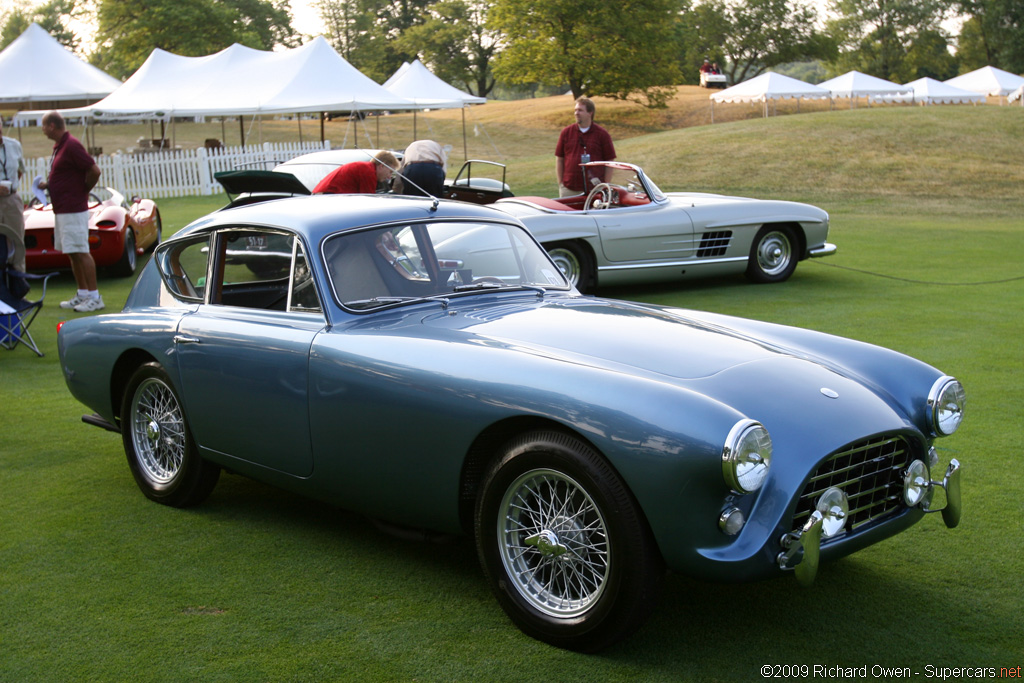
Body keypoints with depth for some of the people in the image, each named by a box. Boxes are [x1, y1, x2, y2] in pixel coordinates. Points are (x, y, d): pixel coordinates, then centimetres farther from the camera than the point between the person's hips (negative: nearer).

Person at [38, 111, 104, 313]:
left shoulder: (71, 145, -16)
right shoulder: (59, 146, 14)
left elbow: (94, 170, -20)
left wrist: (84, 191, -8)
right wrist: (48, 184, 9)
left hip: (73, 209, -10)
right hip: (62, 210, 10)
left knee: (81, 252, -9)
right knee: (72, 253, 13)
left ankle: (94, 297, -6)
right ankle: (82, 294, 20)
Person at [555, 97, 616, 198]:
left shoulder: (602, 134, 1)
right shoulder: (566, 132, 6)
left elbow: (609, 162, 3)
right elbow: (559, 159, 10)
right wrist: (560, 183, 5)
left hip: (594, 189, -2)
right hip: (569, 190, 2)